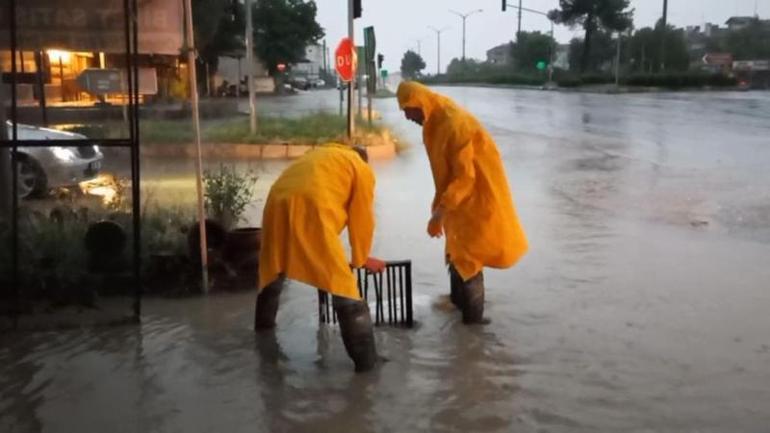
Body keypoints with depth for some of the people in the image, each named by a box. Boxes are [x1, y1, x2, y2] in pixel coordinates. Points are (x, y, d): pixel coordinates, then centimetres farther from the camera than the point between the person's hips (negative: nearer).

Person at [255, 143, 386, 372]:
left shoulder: (320, 154, 36)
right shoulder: (362, 170, 18)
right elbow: (361, 219, 16)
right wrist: (361, 259, 29)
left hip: (277, 204, 6)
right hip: (310, 210, -6)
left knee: (273, 272, 28)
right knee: (343, 284, -2)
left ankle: (263, 323, 48)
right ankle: (365, 358, -2)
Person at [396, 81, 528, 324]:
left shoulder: (455, 124, -25)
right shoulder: (434, 123, 5)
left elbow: (465, 177, -27)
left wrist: (439, 212, -28)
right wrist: (440, 206, 14)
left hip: (476, 198, -9)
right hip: (459, 197, 9)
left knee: (467, 256, -4)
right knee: (457, 252, 19)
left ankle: (473, 317, 6)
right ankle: (458, 302, 35)